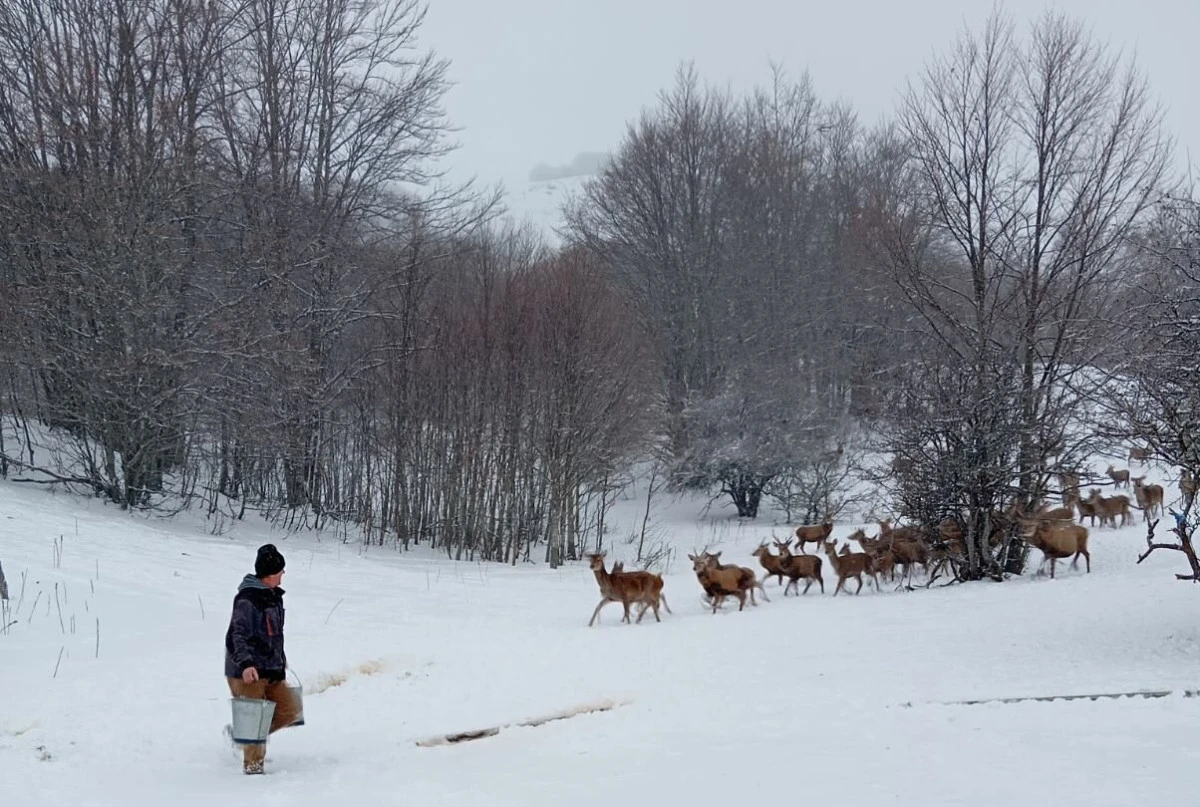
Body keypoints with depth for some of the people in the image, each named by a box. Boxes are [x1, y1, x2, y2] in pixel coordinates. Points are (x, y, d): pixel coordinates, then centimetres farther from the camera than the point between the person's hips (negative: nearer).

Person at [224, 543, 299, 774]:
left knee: (290, 710, 6)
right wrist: (245, 664, -33)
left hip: (271, 671, 9)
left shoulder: (273, 596, 14)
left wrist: (280, 660, 33)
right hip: (247, 672, -9)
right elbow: (236, 635, -22)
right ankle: (253, 764, 13)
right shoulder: (247, 599, -15)